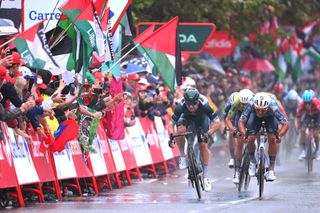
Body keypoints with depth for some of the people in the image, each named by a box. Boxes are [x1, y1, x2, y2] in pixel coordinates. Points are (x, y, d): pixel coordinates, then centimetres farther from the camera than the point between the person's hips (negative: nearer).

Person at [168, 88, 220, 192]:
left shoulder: (204, 105, -39)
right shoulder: (181, 106, -37)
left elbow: (216, 123, -34)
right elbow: (171, 124, -31)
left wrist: (209, 133, -49)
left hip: (201, 117, -1)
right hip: (186, 117, 1)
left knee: (203, 145, -12)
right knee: (180, 130, -32)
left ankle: (205, 176, -1)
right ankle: (183, 156, -9)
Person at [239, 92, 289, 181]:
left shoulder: (273, 108, -41)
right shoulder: (250, 105, -40)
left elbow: (286, 124, -33)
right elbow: (241, 121, -30)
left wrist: (279, 135, -49)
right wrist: (244, 134, -47)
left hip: (270, 117, -1)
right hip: (255, 117, 1)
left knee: (272, 140, -18)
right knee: (251, 139, -16)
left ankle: (271, 170, -8)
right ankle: (252, 160, 13)